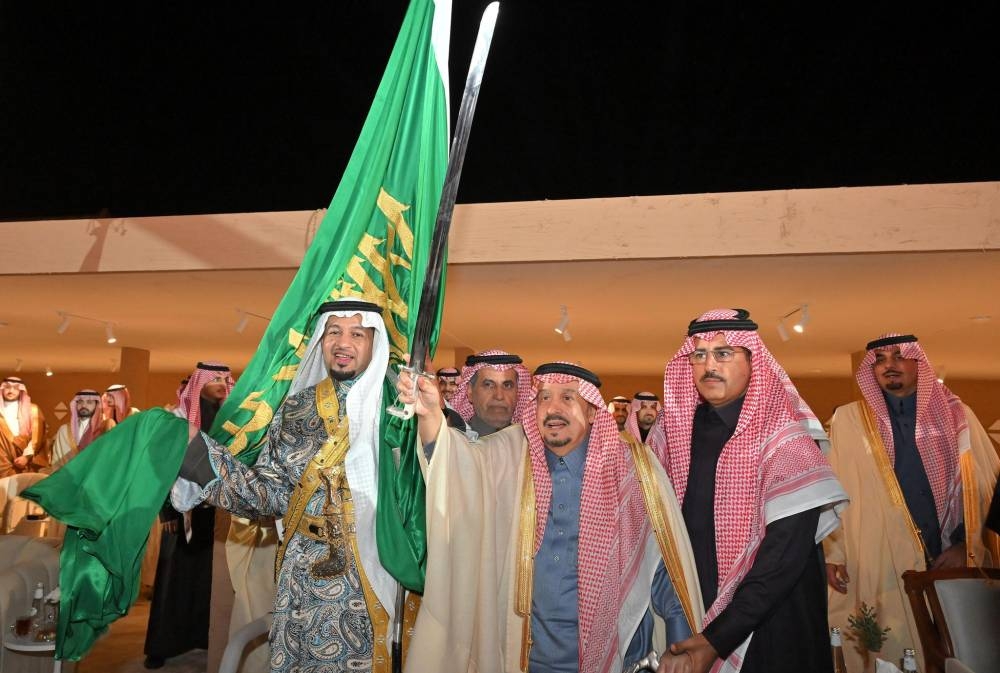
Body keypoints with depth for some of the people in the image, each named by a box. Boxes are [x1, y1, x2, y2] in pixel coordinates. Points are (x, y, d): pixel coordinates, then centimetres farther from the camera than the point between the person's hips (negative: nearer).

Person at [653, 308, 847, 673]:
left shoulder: (784, 437, -16)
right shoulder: (673, 427, -3)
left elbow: (784, 556, -20)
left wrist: (717, 639, -22)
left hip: (770, 631, -4)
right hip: (691, 620, 4)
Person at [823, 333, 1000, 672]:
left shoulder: (956, 414, 8)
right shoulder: (848, 419, 2)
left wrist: (968, 545, -4)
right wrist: (831, 553, -5)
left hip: (957, 562, 2)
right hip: (882, 567, -2)